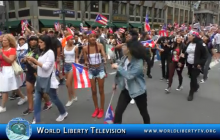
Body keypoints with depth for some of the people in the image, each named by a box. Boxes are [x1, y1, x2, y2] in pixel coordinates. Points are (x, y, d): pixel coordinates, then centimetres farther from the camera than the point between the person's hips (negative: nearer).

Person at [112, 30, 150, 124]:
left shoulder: (138, 62, -26)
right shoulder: (124, 58, -5)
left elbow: (129, 75, -36)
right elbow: (120, 72, 10)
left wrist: (117, 67, -27)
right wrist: (116, 83, 18)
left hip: (138, 91, -6)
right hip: (126, 89, 6)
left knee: (144, 112, 16)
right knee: (118, 112, 2)